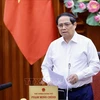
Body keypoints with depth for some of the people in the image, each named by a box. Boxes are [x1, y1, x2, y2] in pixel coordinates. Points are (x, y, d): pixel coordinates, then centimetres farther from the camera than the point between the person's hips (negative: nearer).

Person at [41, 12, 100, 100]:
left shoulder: (86, 42, 1)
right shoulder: (53, 45, 11)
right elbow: (45, 67, 15)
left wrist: (78, 76, -17)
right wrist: (49, 80, -4)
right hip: (59, 92, 3)